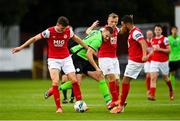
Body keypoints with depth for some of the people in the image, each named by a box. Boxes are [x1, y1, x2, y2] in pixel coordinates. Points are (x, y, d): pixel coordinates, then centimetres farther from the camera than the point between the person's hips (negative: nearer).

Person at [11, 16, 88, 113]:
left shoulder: (68, 31, -7)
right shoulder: (49, 32, -16)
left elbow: (76, 39, 12)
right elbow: (34, 39, -9)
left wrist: (88, 48, 20)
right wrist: (21, 47, -8)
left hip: (66, 59, 3)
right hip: (54, 60, -3)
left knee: (74, 80, -5)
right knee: (55, 82, -16)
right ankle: (58, 107, -10)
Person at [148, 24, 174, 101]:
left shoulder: (164, 39, -8)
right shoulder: (153, 40, 9)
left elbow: (169, 50, -12)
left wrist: (159, 49, -20)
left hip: (163, 62, -4)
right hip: (154, 61, 4)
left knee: (165, 78, 13)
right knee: (153, 78, -13)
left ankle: (171, 91, 41)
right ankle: (152, 95, -22)